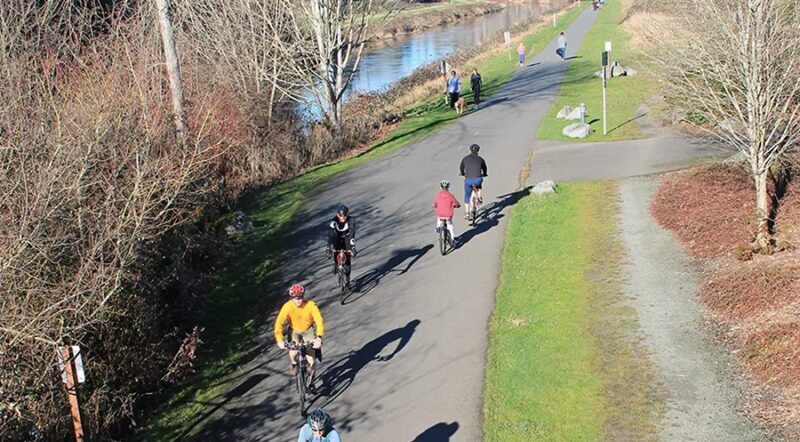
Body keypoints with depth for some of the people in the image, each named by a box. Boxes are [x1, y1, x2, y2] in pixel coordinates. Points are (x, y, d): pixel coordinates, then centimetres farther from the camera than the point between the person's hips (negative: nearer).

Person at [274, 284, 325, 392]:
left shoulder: (310, 305, -27)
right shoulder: (287, 306, -26)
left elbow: (319, 321, -35)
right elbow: (279, 322, -31)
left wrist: (319, 338, -49)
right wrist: (280, 340, -44)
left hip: (308, 330, 0)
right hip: (295, 331, 0)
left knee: (311, 360, -8)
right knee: (293, 351, -28)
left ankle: (310, 380, 20)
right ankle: (293, 363, 9)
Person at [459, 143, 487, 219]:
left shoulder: (465, 159, 14)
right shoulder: (480, 159, 14)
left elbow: (461, 168, 29)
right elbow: (484, 169, 29)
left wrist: (463, 174, 51)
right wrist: (484, 174, 52)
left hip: (468, 180, 0)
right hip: (478, 180, 0)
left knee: (467, 196, 19)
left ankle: (466, 213, 17)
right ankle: (479, 197, 22)